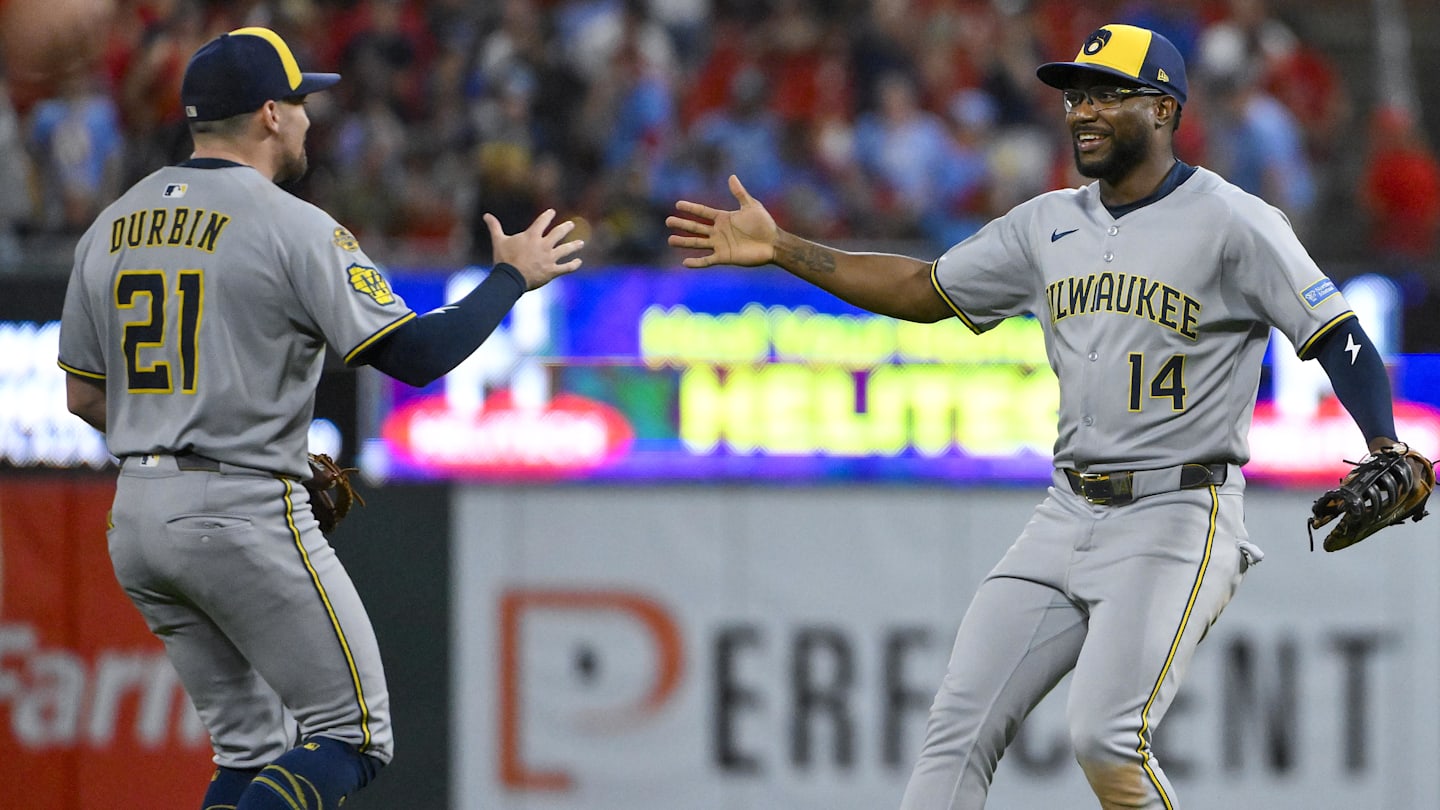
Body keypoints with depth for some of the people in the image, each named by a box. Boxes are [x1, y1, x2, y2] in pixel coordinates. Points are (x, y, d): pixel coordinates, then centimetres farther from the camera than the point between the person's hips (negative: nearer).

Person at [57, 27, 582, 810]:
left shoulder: (110, 229, 11)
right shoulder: (293, 228, -10)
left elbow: (84, 396, 15)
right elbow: (417, 354, -14)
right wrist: (513, 276, 1)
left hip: (134, 523, 7)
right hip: (244, 518, -7)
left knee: (252, 747, 16)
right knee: (350, 736, 0)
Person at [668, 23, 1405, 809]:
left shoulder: (1232, 222, -8)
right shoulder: (1049, 223, 13)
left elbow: (1340, 339, -12)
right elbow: (923, 289, 20)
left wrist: (1388, 456, -28)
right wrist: (781, 249, 13)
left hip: (1176, 518, -7)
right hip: (1068, 513, 7)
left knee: (1105, 738, -22)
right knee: (961, 721, 0)